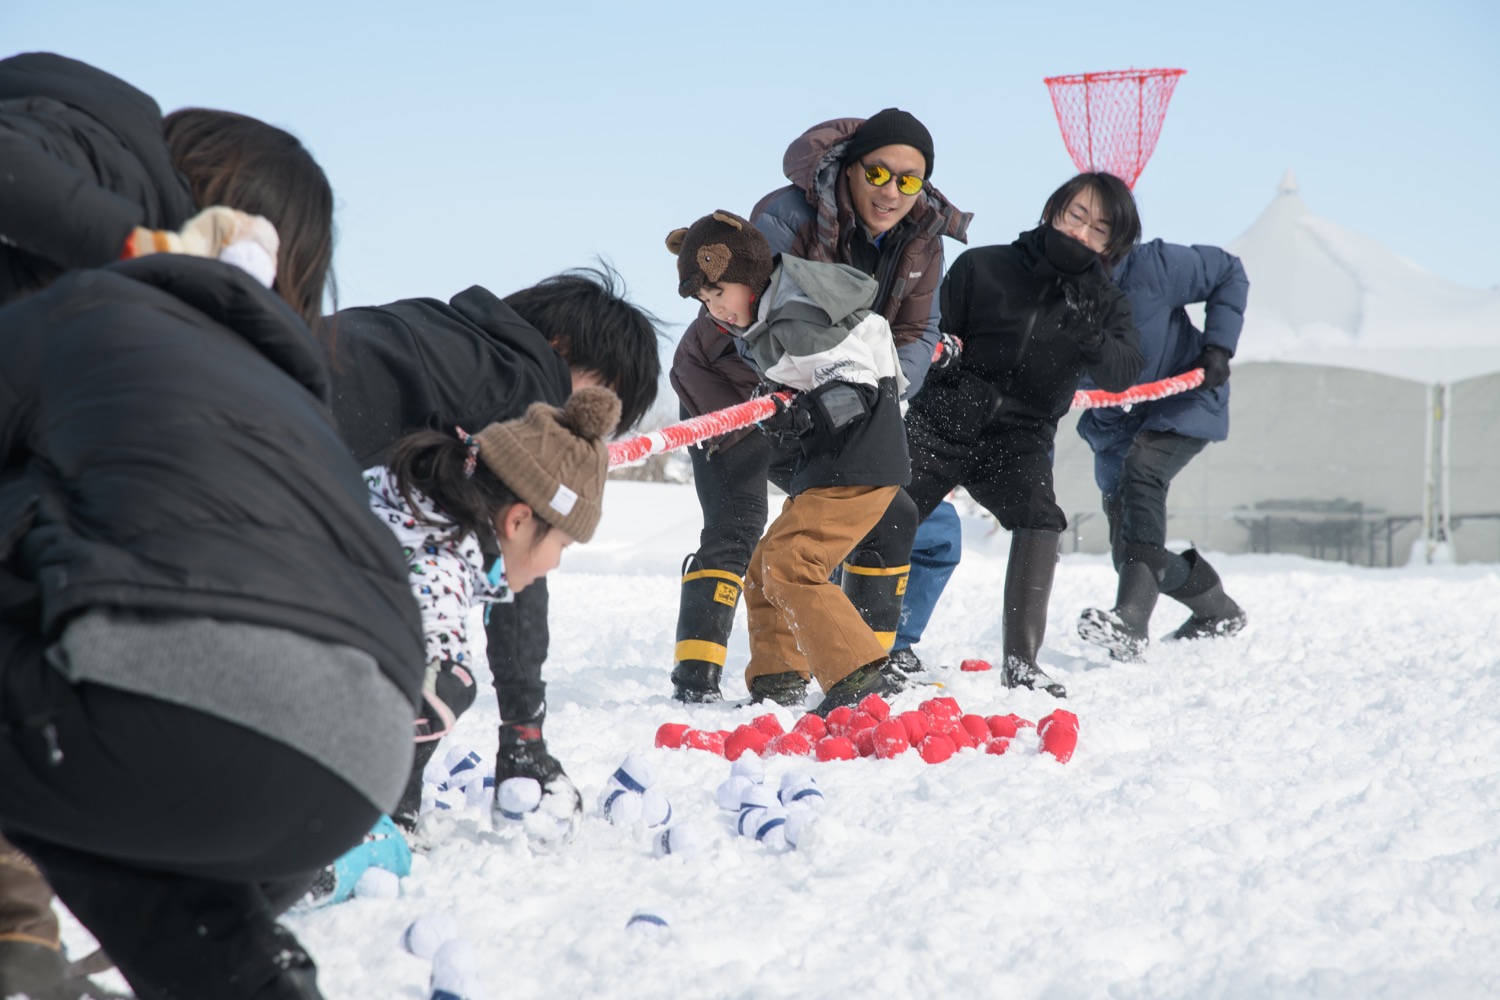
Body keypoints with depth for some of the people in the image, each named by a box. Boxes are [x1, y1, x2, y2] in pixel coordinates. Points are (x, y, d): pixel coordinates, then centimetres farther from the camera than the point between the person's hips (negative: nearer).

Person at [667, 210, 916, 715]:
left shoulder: (794, 319, -18)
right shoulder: (769, 322, 13)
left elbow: (857, 383, -23)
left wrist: (807, 414, -36)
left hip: (859, 461, -11)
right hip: (825, 465, 11)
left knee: (788, 565, -20)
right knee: (765, 573, 14)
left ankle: (862, 678, -23)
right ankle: (776, 684, 23)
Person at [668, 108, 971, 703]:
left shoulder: (921, 237, -8)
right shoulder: (787, 217, -28)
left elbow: (916, 333, -8)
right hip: (734, 386, -6)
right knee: (735, 529, -20)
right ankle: (695, 676, -17)